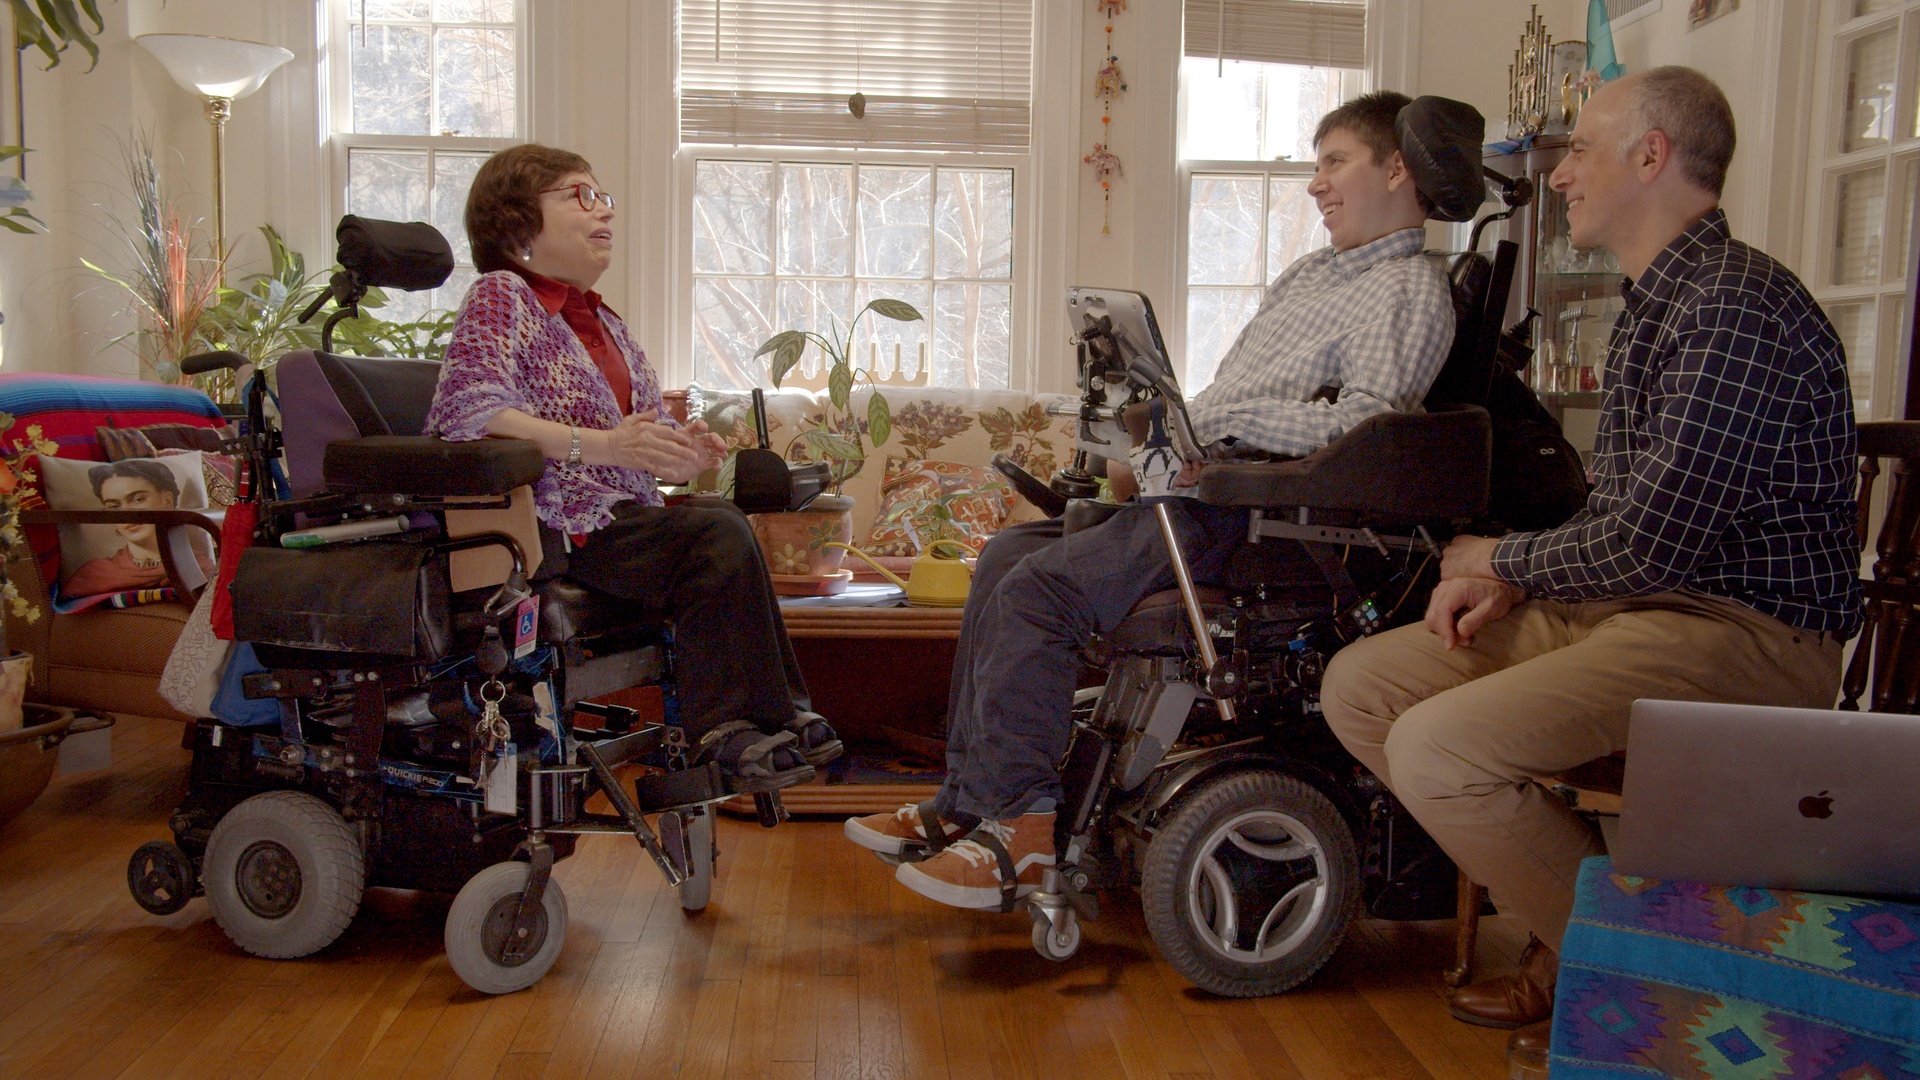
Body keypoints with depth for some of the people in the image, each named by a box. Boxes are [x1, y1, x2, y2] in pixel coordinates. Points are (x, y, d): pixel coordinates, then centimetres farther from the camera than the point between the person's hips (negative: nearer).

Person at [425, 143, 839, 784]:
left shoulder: (601, 321, 22)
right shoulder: (500, 297, -1)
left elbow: (638, 447, 25)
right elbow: (469, 412, -18)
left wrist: (676, 456, -2)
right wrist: (605, 446, -28)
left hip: (617, 514, 7)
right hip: (547, 527, -7)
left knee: (722, 522, -21)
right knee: (718, 537, -24)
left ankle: (727, 722, -19)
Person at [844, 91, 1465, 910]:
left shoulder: (1411, 290, -5)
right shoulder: (1307, 273, 25)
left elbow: (1365, 422, -21)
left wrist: (1216, 420, -22)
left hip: (1254, 515, -10)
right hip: (1198, 487, 10)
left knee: (1036, 591, -22)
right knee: (1007, 557, 4)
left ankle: (1023, 828, -15)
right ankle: (966, 797, 7)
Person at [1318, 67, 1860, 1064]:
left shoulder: (1734, 303, -18)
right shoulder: (1652, 306, 16)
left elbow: (1652, 544, -23)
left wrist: (1501, 560, -5)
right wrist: (1505, 585, 3)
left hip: (1745, 633, -10)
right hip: (1632, 605, 10)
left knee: (1433, 750, -26)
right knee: (1358, 685, 2)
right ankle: (1564, 920, 8)